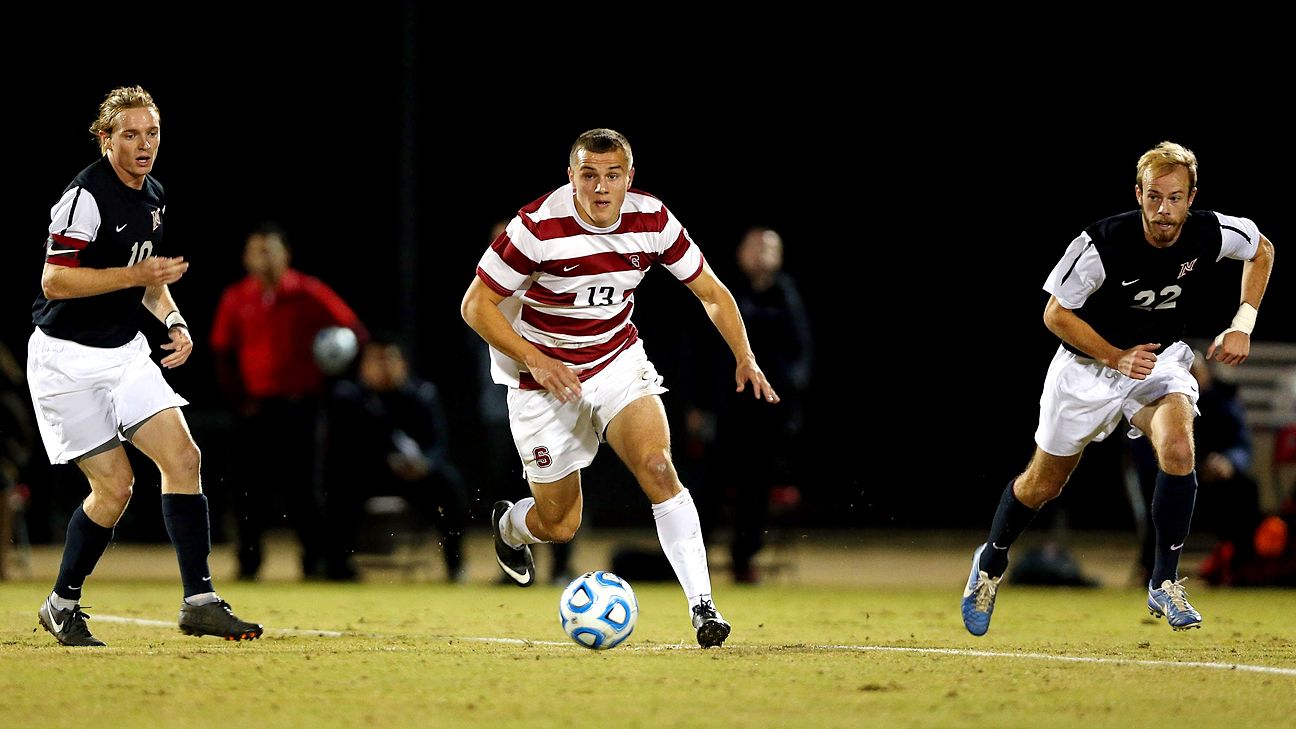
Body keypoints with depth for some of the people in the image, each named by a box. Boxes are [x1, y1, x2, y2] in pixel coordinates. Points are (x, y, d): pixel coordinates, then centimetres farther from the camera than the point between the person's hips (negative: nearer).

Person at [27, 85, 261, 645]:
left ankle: (199, 601, -8)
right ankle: (62, 605, 13)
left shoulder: (153, 197, 10)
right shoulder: (86, 195, -17)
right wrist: (137, 275, -24)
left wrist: (172, 320, 5)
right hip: (67, 359, -7)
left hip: (125, 349, 7)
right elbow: (54, 281, -22)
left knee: (182, 457, -9)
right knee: (115, 484, -8)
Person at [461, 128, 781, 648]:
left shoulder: (651, 220, -12)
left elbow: (710, 291, 2)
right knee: (560, 525, 3)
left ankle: (702, 606, -21)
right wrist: (536, 360, -25)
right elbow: (476, 306, -16)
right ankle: (509, 524, 41)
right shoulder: (537, 228, -23)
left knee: (657, 466, -22)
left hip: (619, 361, 2)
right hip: (545, 377, -2)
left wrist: (745, 357, -9)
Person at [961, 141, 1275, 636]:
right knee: (1044, 484, 11)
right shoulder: (1102, 243, -29)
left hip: (1162, 358, 2)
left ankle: (1164, 584, -13)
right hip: (1088, 365, -2)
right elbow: (1056, 314, -17)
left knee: (1178, 450, -28)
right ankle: (990, 565, 41)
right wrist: (1116, 358, -25)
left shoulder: (1212, 234, -20)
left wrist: (1242, 325, -6)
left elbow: (1262, 250, 5)